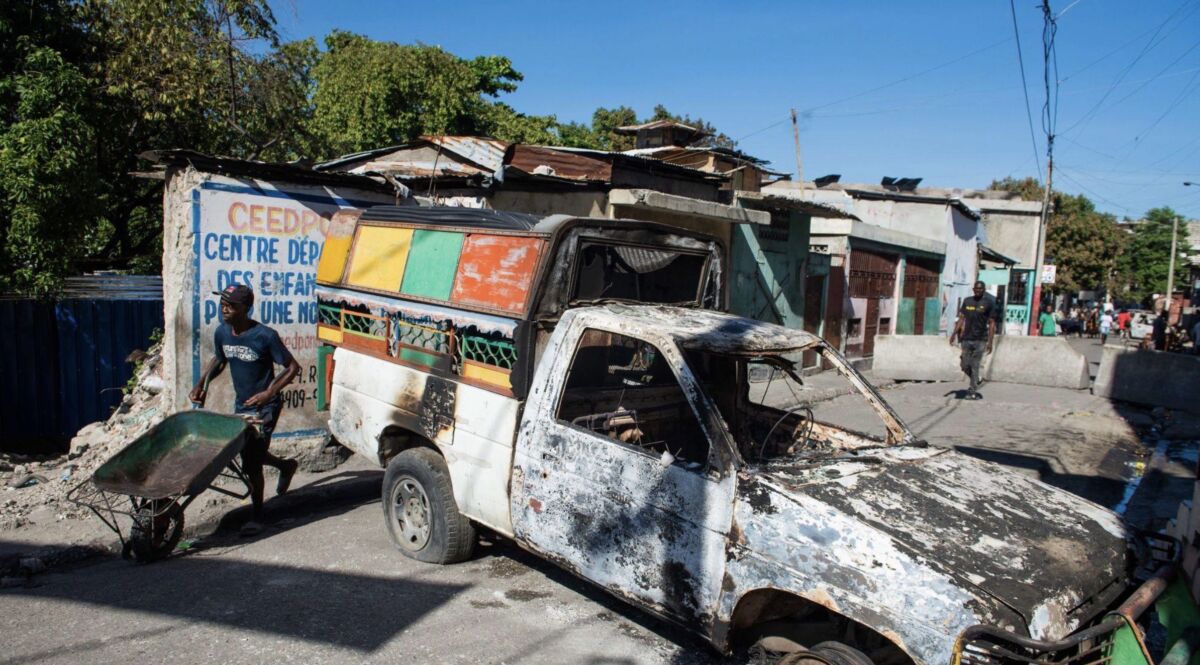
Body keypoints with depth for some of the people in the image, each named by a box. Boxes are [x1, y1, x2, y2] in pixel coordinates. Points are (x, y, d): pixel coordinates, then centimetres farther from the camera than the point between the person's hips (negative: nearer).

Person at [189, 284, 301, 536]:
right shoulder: (222, 333, -3)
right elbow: (219, 360, 17)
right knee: (248, 452, 19)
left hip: (264, 408, -7)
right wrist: (201, 384, 4)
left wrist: (269, 393, -22)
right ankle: (286, 465, 48)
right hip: (241, 406, 7)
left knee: (251, 461, -8)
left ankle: (257, 516, 9)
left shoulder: (265, 336, -21)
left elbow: (293, 367, -14)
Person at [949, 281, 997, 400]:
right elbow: (961, 319, 14)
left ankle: (973, 391, 3)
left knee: (975, 366, -4)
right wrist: (954, 333, 4)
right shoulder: (967, 301, 11)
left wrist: (990, 342, -9)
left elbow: (991, 323, -3)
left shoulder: (989, 303, 0)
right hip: (966, 339, 4)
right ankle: (975, 382, 31)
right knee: (965, 365, 5)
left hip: (980, 340, -4)